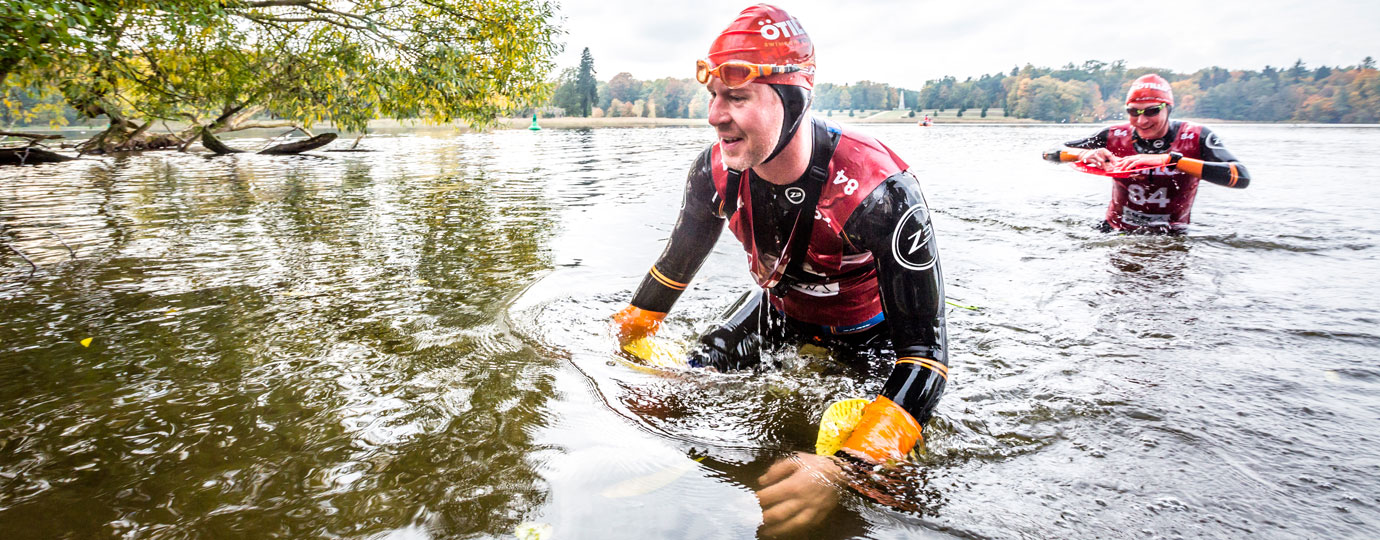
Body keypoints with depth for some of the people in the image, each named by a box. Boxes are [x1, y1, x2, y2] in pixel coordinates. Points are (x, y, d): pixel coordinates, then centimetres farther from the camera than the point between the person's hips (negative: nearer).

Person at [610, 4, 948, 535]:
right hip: (777, 310, 4)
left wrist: (845, 471, -52)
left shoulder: (878, 188, -40)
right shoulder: (717, 171, -22)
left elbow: (923, 351, -39)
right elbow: (677, 262, -1)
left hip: (867, 331, -4)